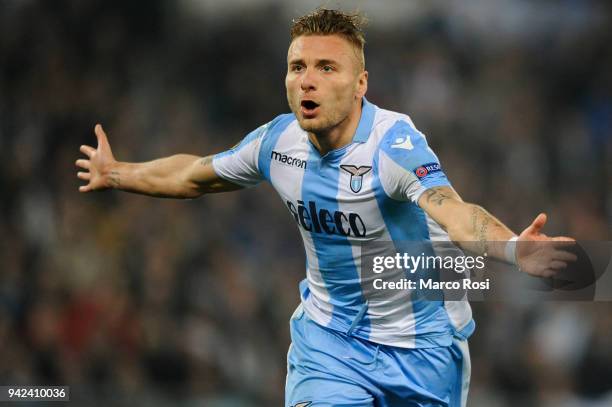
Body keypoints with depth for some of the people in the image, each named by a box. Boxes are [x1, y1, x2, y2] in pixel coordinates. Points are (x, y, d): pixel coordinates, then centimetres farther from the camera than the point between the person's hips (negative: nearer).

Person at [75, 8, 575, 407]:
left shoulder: (394, 143, -27)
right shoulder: (278, 141, -8)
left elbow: (453, 212, -47)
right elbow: (196, 175, 13)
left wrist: (514, 249, -68)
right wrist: (115, 174, 27)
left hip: (421, 342, -3)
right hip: (328, 336, 4)